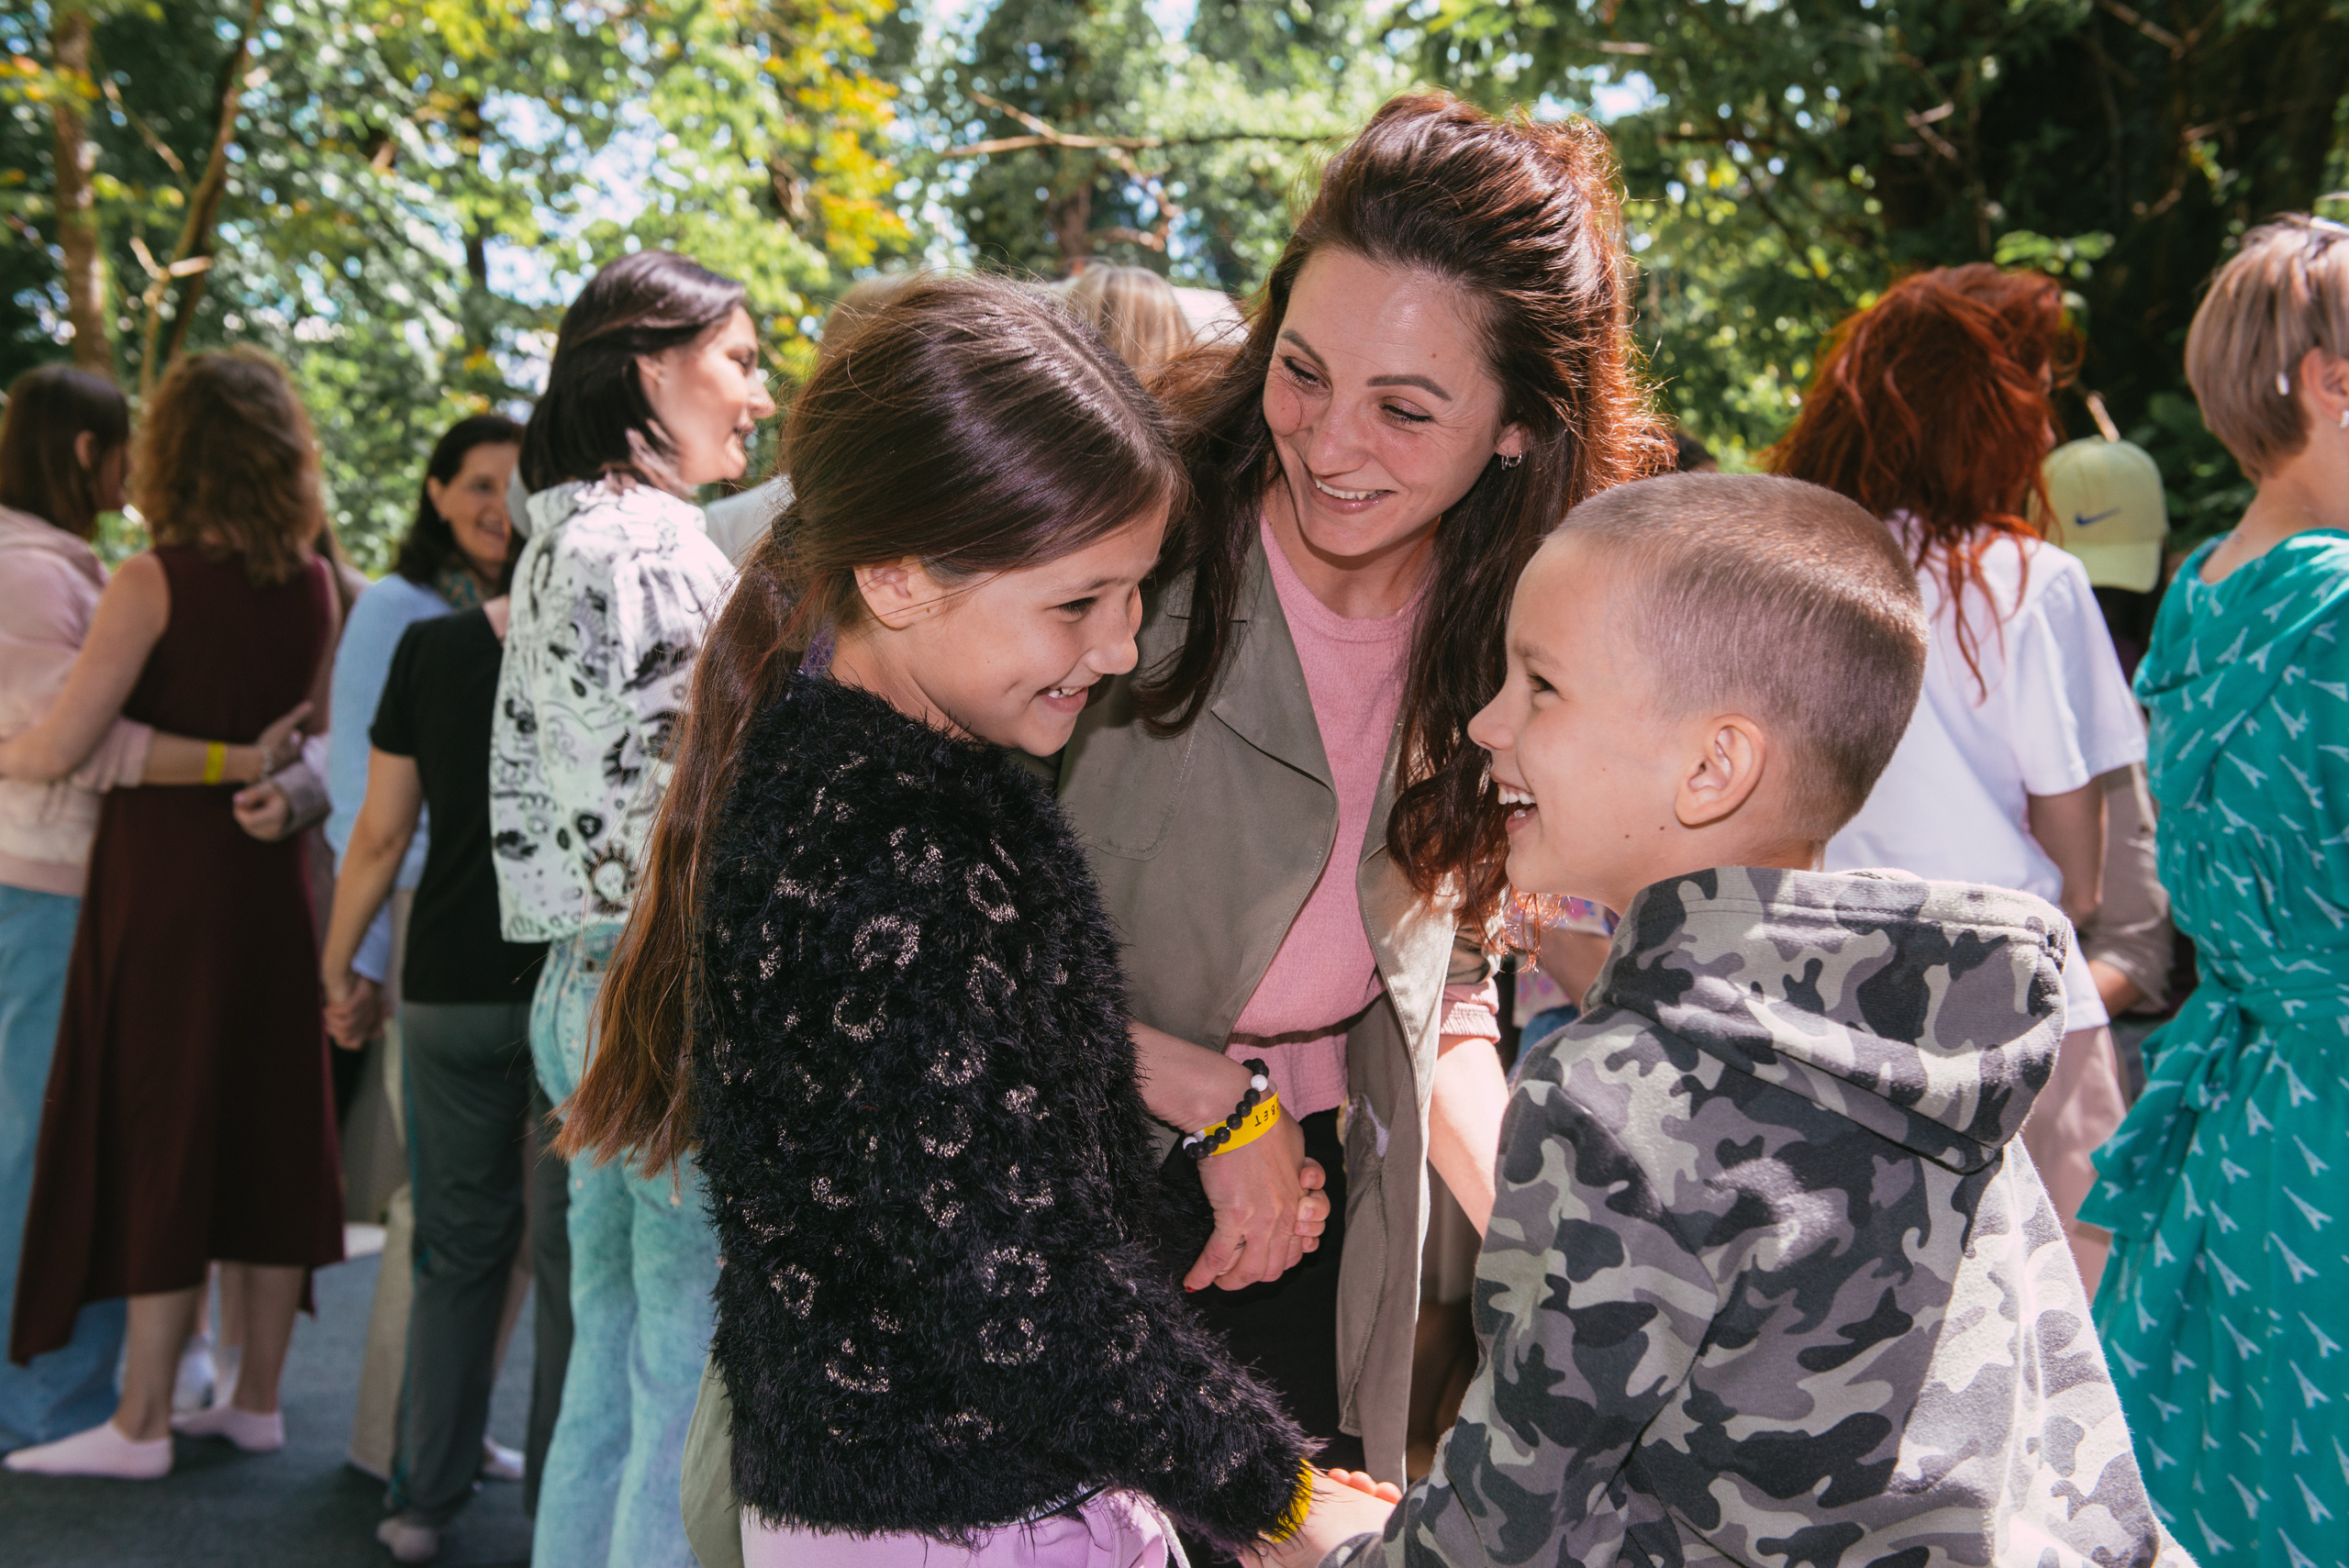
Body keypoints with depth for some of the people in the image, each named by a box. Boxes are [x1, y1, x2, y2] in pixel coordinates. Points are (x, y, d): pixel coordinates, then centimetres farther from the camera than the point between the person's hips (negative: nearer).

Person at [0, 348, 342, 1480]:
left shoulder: (154, 582, -13)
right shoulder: (313, 586, 4)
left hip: (164, 871, -5)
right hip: (269, 876, 6)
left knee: (157, 1133, 1)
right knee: (268, 1126, 11)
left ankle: (143, 1424, 7)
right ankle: (257, 1398, 19)